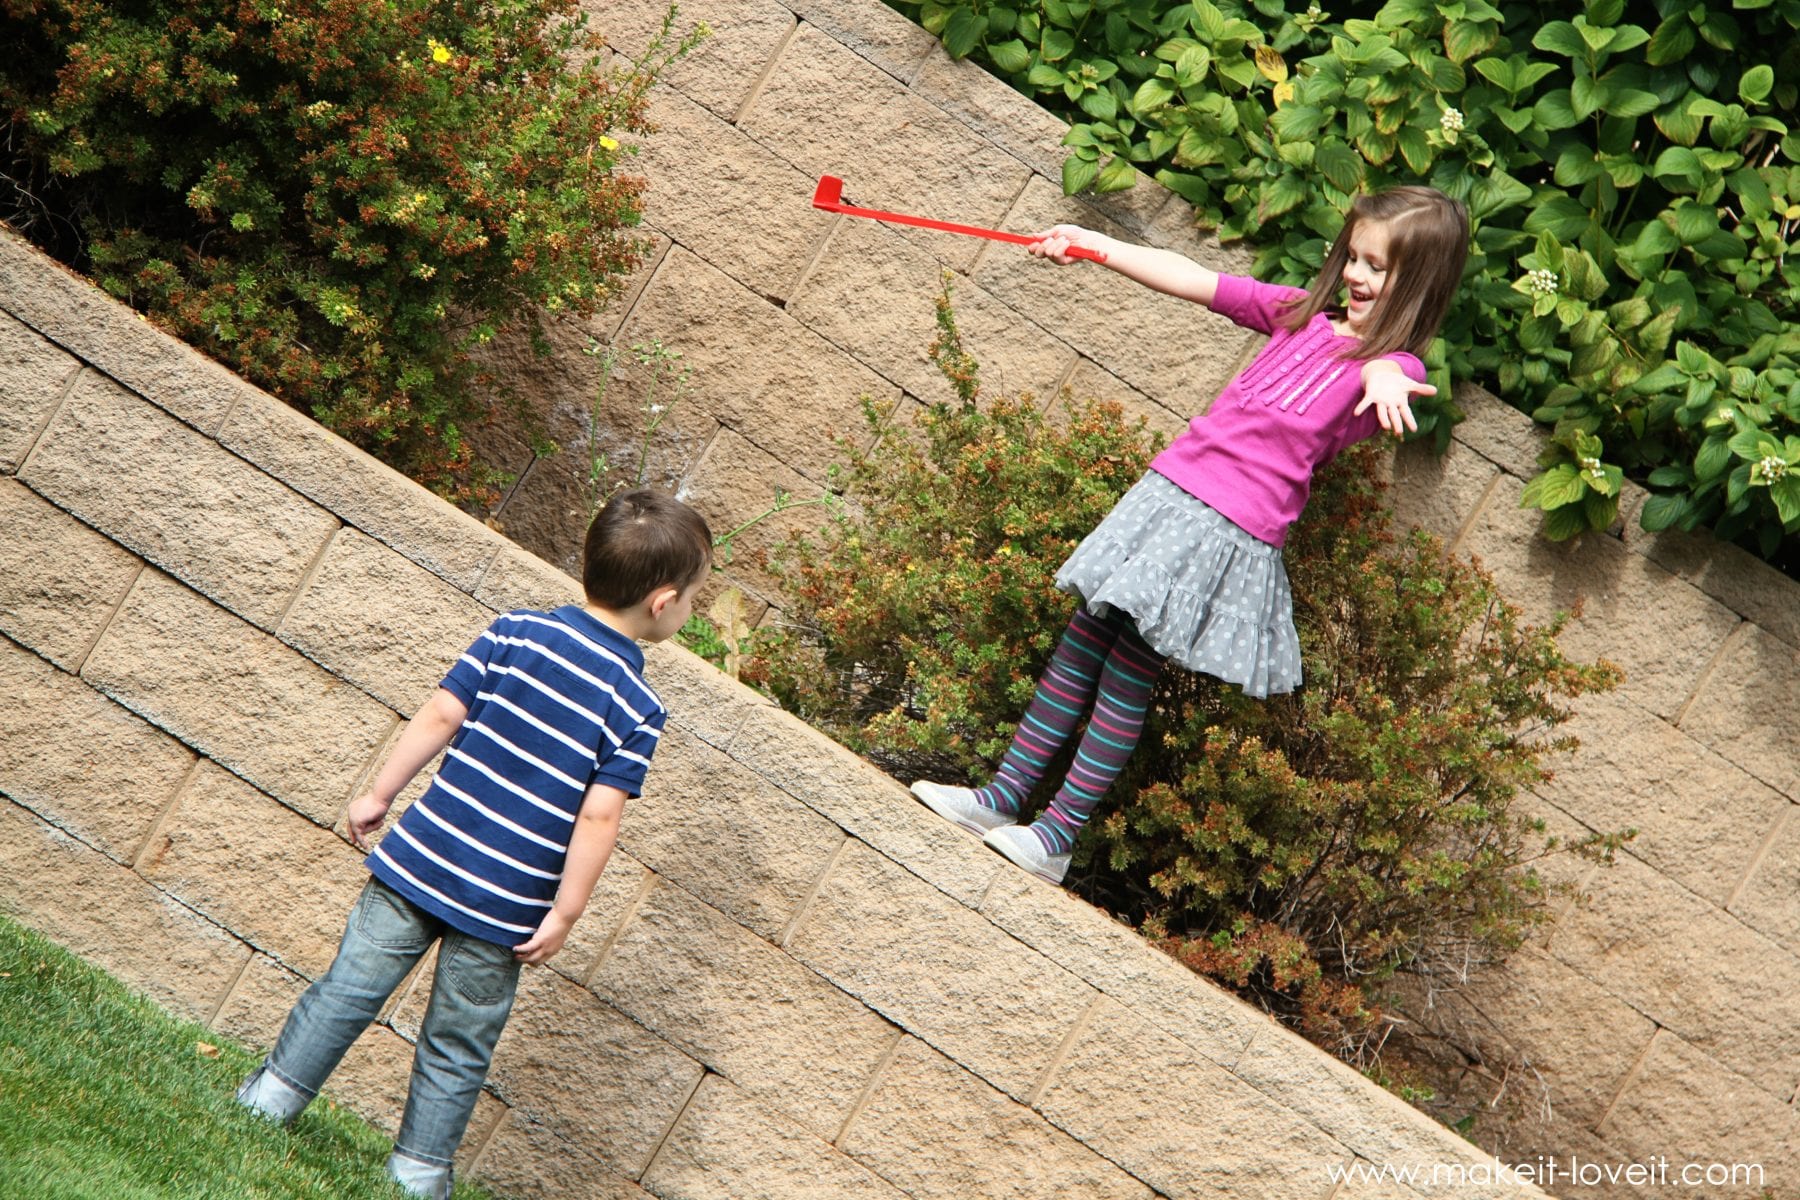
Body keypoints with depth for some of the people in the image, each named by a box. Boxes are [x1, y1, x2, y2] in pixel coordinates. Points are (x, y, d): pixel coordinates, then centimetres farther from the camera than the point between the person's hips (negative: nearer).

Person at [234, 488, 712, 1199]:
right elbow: (598, 819, -13)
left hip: (420, 858, 2)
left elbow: (440, 716, -2)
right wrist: (565, 913, -7)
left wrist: (380, 793, 8)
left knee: (350, 987, 14)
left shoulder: (513, 633, 0)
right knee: (457, 1050, 12)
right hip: (504, 908, -2)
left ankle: (271, 1098, 19)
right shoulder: (636, 708, -9)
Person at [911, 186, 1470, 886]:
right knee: (1084, 643, 7)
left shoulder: (1395, 367, -2)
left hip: (1236, 531, -6)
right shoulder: (1302, 315, 16)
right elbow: (1193, 281, 15)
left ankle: (1059, 837, 2)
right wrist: (1096, 246, 9)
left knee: (1129, 671, -5)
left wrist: (1384, 383, -51)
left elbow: (1383, 365, -27)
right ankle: (1002, 798, 14)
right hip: (1169, 489, 6)